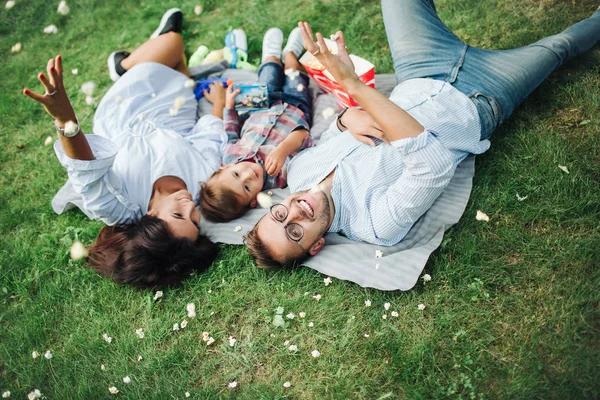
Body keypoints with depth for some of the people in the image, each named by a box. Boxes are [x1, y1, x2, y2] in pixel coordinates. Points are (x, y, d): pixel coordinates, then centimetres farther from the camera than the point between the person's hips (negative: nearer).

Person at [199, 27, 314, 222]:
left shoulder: (230, 159, -36)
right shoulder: (282, 175, -47)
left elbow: (231, 135, -16)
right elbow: (303, 134, -43)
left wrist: (227, 104, -4)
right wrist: (283, 149, -61)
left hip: (258, 110, 2)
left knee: (271, 67, 25)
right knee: (291, 68, 21)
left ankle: (273, 56, 64)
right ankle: (290, 53, 58)